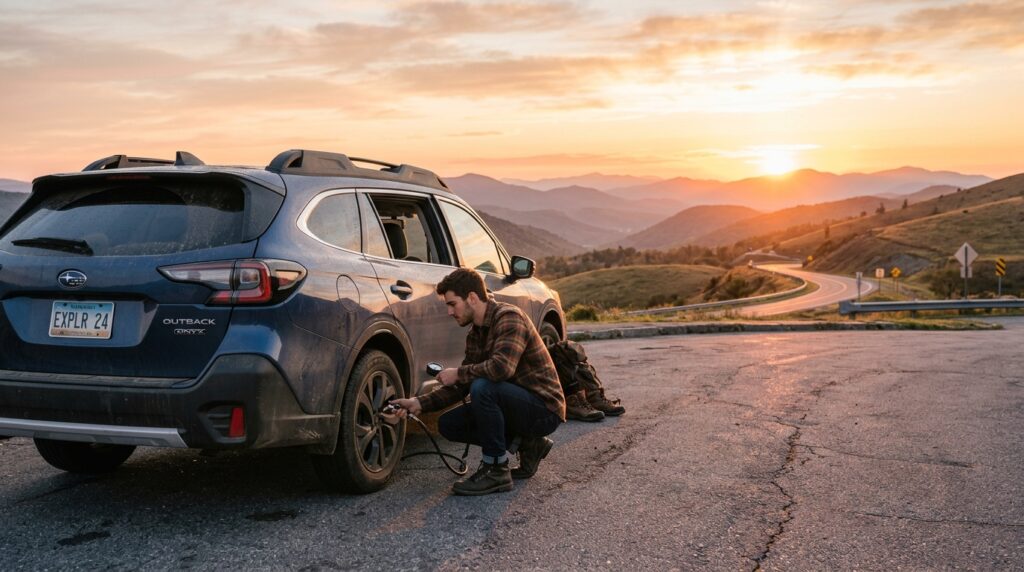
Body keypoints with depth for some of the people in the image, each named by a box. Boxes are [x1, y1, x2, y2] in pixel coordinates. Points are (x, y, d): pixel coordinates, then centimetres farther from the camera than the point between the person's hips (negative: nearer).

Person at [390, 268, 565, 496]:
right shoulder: (475, 334, 9)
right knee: (449, 424, 2)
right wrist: (420, 403, 0)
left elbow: (502, 367, -35)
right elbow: (461, 387, 11)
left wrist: (458, 373, -20)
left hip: (545, 409, -9)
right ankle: (526, 444, 9)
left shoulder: (509, 317, -19)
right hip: (518, 405, 9)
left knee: (483, 387, -32)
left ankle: (496, 471, -17)